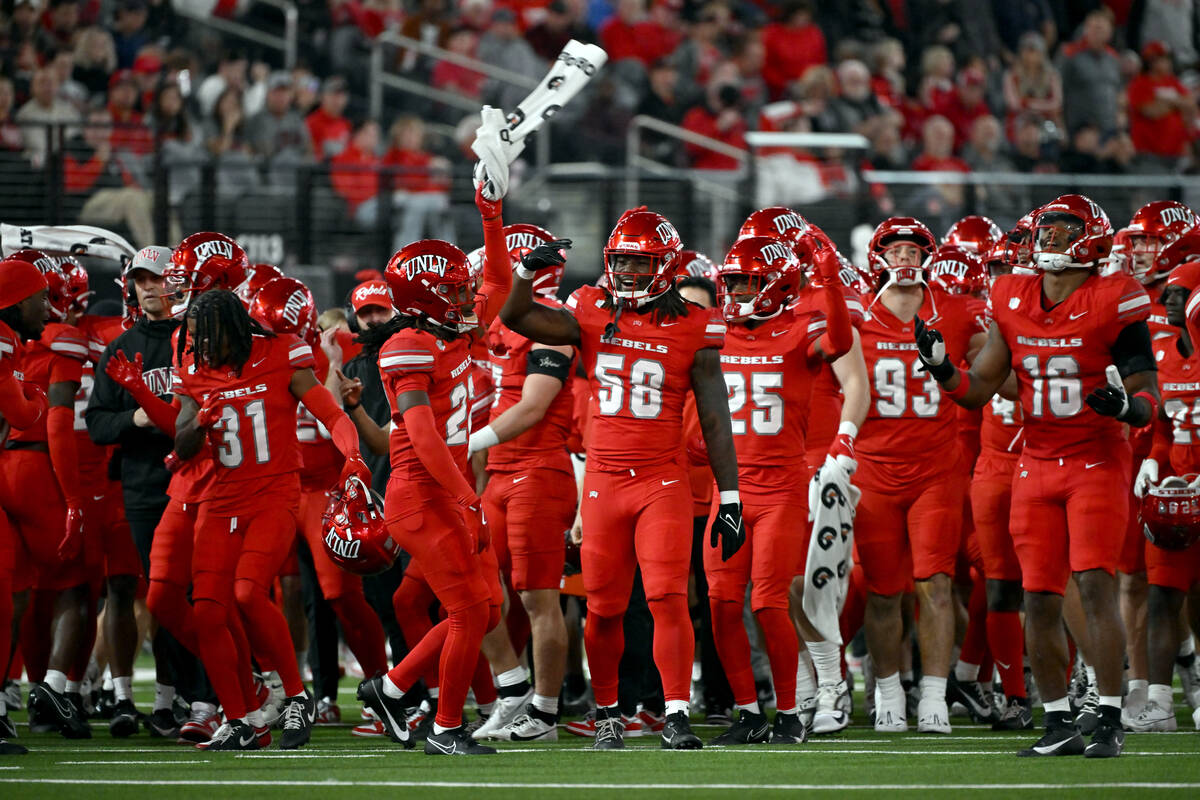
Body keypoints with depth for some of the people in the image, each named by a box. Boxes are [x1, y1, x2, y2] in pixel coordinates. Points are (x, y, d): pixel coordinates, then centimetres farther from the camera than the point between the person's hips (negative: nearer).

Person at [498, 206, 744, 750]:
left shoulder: (692, 330, -1)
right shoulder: (591, 314, 5)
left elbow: (715, 422, 1)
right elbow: (516, 318, -2)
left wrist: (729, 498, -1)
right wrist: (529, 273, -20)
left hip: (663, 481, -2)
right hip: (604, 477, 2)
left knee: (668, 599, -14)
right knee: (603, 608, 7)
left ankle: (677, 716, -14)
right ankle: (607, 715, 22)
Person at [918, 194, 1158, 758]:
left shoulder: (1113, 303, -8)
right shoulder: (1012, 302, 7)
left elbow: (1148, 393, -6)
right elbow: (977, 390, 12)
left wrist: (1127, 405, -28)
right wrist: (938, 363, -6)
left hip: (1097, 462, -5)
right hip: (1036, 466, 5)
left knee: (1095, 586, -14)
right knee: (1039, 600, 3)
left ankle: (1110, 722, -11)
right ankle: (1058, 725, 11)